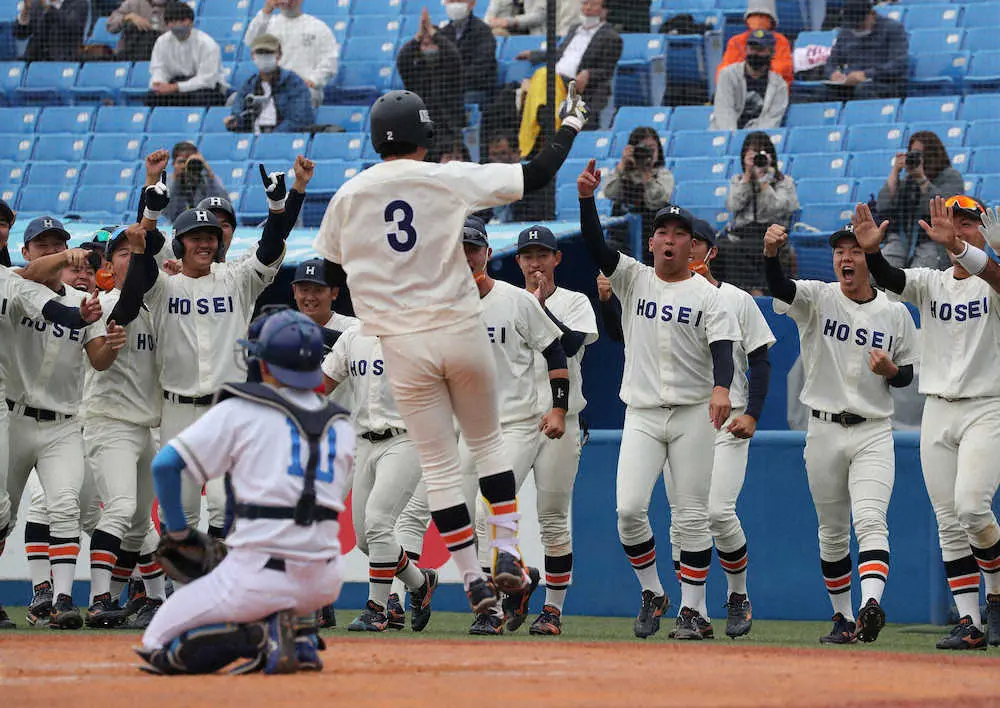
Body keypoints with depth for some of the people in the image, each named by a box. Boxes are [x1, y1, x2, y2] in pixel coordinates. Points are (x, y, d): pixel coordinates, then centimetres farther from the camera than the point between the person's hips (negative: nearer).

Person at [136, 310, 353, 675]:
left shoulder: (239, 411, -1)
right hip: (324, 582, 5)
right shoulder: (341, 426, 14)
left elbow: (165, 464, -6)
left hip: (257, 574, -5)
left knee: (157, 650, 5)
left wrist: (177, 531, 7)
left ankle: (259, 636, -14)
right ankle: (298, 645, 9)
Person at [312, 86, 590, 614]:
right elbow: (535, 176, -4)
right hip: (462, 332, -1)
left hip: (402, 346, 1)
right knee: (487, 441, 20)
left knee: (439, 465, 7)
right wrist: (570, 127, 10)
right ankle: (507, 553, 10)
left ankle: (473, 579, 5)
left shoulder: (348, 197, 1)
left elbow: (323, 273, 9)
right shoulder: (448, 179, -5)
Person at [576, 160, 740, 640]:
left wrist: (721, 387, -30)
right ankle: (651, 594, 10)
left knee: (691, 515, -1)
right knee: (629, 509, -9)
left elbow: (722, 347, -10)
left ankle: (693, 609, 6)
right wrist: (587, 199, -23)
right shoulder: (633, 279, 8)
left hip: (693, 414, -2)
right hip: (642, 415, 2)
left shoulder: (706, 295, 1)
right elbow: (596, 246, -6)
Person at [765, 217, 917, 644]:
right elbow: (780, 288, -21)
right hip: (824, 432, 1)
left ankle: (871, 605, -35)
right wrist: (771, 253, -43)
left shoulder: (896, 313, 4)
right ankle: (843, 618, 21)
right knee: (832, 532, 9)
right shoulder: (818, 298, 1)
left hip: (873, 433, -1)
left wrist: (890, 370, -13)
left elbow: (907, 376, 12)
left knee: (870, 521, -19)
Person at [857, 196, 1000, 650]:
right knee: (948, 522, 0)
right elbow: (890, 279, -9)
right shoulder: (930, 284, 11)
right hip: (937, 412, 5)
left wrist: (957, 247, -44)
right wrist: (871, 251, -31)